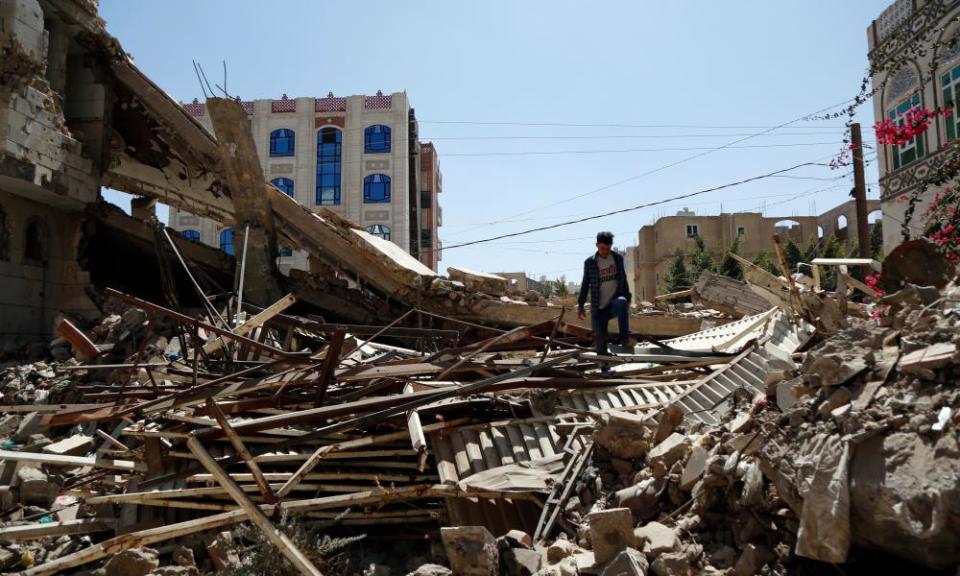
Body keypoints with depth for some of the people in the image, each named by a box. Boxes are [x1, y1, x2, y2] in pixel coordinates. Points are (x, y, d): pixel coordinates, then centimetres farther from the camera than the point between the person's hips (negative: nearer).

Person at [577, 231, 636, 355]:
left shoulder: (618, 258, 6)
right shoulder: (589, 262, 2)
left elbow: (623, 279, 14)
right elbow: (585, 284, 8)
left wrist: (627, 298, 9)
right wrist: (580, 304, 5)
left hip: (614, 302, 0)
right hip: (598, 308, 0)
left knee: (622, 302, -37)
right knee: (601, 345, -5)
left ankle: (625, 339, -38)